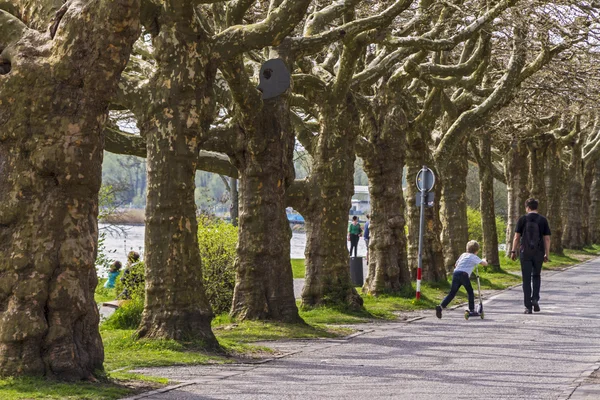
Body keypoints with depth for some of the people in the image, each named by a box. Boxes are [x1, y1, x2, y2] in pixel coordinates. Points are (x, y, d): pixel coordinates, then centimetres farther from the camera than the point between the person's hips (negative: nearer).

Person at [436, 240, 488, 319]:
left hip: (455, 273, 5)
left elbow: (456, 265, 35)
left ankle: (441, 306, -12)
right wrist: (484, 260, 33)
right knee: (470, 292, 13)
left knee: (452, 293, 4)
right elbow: (485, 264, 10)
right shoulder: (474, 257, 11)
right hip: (464, 274, -5)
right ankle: (471, 310, 12)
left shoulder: (463, 255, 27)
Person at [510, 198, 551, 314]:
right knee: (536, 276, 20)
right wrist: (547, 254, 8)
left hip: (525, 253, -1)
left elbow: (516, 237, -2)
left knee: (526, 279, 3)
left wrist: (513, 251, 7)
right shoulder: (543, 220, 2)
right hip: (539, 253, 1)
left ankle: (528, 306, 1)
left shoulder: (522, 219, -2)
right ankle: (535, 298, 2)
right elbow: (547, 239, 2)